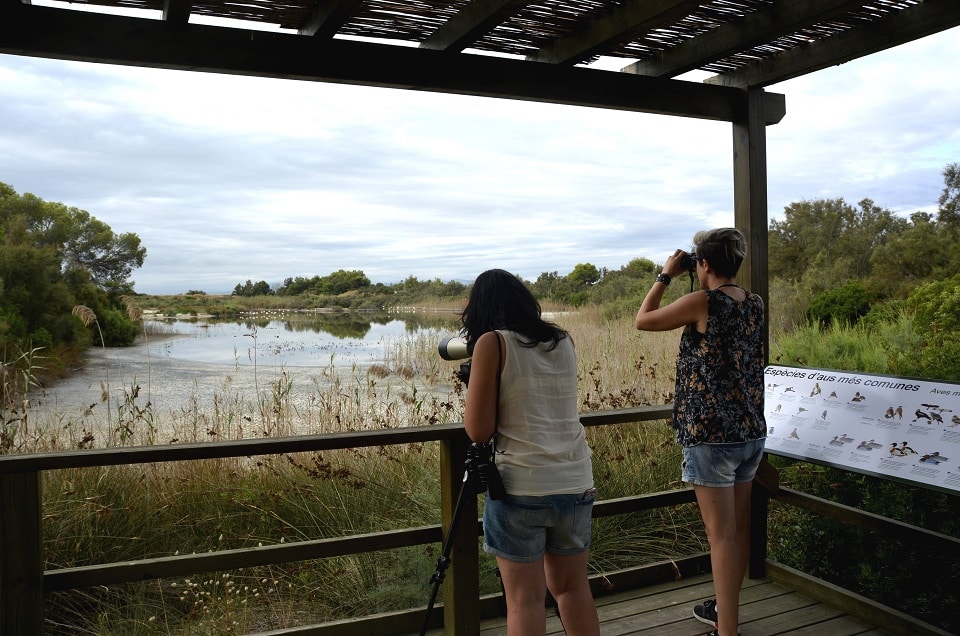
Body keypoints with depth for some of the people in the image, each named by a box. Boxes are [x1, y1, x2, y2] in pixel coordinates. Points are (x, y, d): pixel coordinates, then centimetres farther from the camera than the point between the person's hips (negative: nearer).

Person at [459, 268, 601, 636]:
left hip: (521, 487, -5)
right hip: (576, 483, 6)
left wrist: (474, 384, 6)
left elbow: (479, 431, -8)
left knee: (525, 598, 5)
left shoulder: (491, 343, -7)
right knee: (572, 586, 20)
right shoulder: (563, 342, 9)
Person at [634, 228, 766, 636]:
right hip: (751, 432, 8)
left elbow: (643, 320, -3)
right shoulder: (755, 305, 6)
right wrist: (709, 287, 20)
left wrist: (666, 275, 5)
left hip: (712, 435, -8)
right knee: (739, 528, 17)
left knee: (722, 536, -2)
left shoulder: (702, 302, -15)